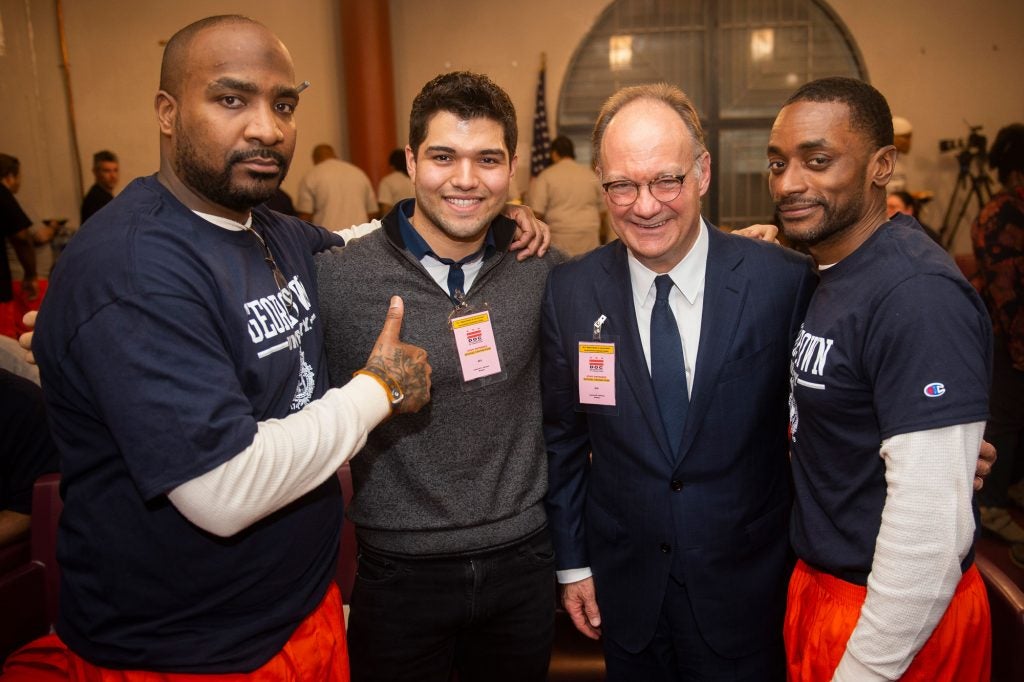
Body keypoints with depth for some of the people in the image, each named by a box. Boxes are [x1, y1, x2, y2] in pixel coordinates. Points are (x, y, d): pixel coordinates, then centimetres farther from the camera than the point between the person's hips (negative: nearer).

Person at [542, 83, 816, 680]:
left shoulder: (785, 281, -15)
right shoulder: (569, 293, -9)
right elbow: (563, 440, 0)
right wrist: (572, 562, 5)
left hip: (745, 591, -1)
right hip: (624, 589, 2)